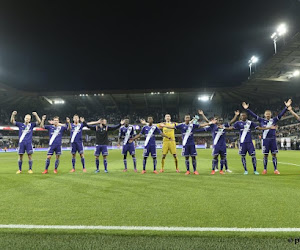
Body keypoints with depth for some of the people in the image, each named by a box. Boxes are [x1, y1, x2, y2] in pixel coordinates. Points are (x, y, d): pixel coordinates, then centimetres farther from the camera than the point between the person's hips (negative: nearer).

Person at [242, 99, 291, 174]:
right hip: (265, 140, -1)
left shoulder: (274, 120, 6)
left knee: (274, 154, 3)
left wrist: (286, 107, -11)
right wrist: (247, 109, -5)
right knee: (265, 155, 5)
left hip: (273, 139, 1)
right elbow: (254, 115, 1)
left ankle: (275, 170, 9)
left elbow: (281, 114, -1)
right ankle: (265, 169, 14)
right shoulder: (262, 120, 4)